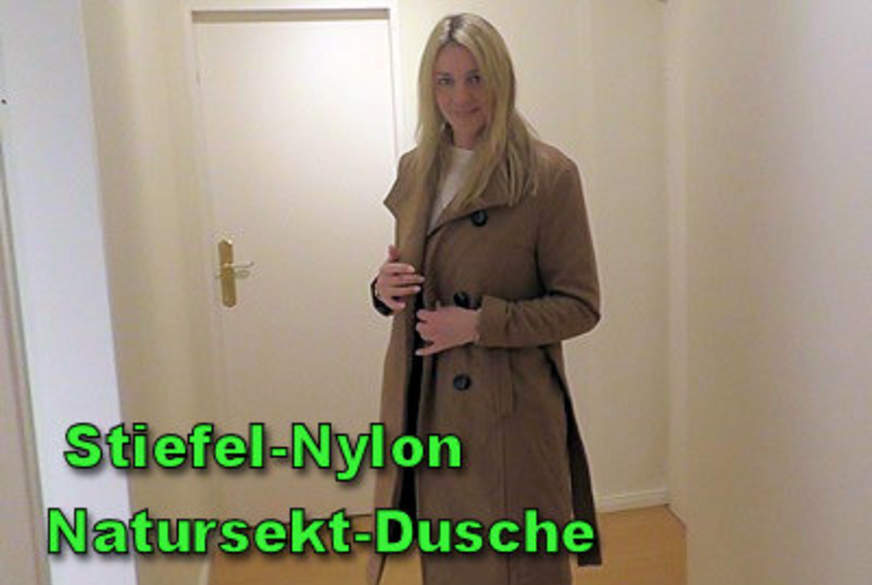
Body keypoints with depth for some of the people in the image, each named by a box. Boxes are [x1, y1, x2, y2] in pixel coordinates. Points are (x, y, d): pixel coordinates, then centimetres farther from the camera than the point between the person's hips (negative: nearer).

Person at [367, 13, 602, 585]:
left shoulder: (549, 174, -11)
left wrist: (480, 323, -19)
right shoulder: (414, 169, 7)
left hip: (510, 413, -5)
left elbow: (580, 306, -9)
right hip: (428, 409, 5)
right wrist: (384, 288, -6)